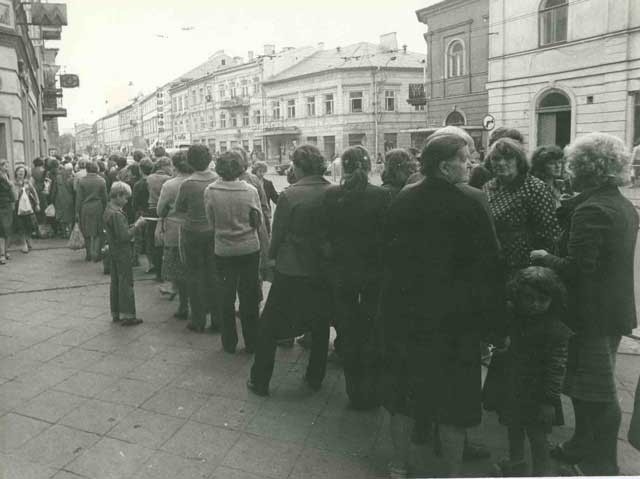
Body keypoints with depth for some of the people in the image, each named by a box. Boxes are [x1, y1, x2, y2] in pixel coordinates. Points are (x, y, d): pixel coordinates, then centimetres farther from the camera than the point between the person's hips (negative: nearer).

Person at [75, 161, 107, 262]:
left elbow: (79, 198, -4)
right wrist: (104, 210, 10)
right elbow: (105, 198, 0)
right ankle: (96, 254, 0)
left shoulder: (81, 181, -5)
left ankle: (89, 255, 18)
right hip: (98, 209, 0)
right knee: (98, 233, 7)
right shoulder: (102, 181, -3)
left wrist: (77, 212, 1)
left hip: (85, 209, 0)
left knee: (87, 233, 12)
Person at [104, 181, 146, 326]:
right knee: (126, 283, -2)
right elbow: (124, 236, -24)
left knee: (115, 282, 14)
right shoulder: (117, 214, -20)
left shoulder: (107, 211, 9)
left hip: (113, 252, 9)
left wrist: (133, 226, 6)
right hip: (122, 253, -9)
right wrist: (136, 226, -15)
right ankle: (127, 315, 3)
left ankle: (115, 314, 23)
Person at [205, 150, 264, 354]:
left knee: (226, 298, 14)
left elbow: (211, 222, -2)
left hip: (223, 251, 0)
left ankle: (229, 343, 22)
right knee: (249, 297, 11)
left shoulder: (210, 191, -11)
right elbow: (259, 221, -3)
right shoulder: (250, 191, -13)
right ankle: (251, 343, 20)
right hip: (250, 249, 0)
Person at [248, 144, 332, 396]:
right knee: (320, 327, 21)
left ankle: (260, 382, 21)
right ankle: (315, 378, 31)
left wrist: (272, 255, 9)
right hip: (324, 271, 4)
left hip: (291, 271, -3)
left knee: (268, 327, 13)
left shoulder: (289, 195, -16)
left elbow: (278, 234, -10)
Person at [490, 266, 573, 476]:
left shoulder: (556, 330, -18)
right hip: (512, 389, 6)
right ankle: (516, 463, 43)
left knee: (537, 435, 2)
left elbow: (556, 367, -18)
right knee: (513, 428, 22)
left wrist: (549, 400, -18)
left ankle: (543, 471, 21)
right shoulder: (512, 319, -1)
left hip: (536, 394, -6)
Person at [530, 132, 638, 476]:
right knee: (597, 386, 21)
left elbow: (577, 268, -26)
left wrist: (545, 258, -10)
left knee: (597, 392, 4)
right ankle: (583, 447, 37)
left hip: (593, 313, -10)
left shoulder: (591, 209, -21)